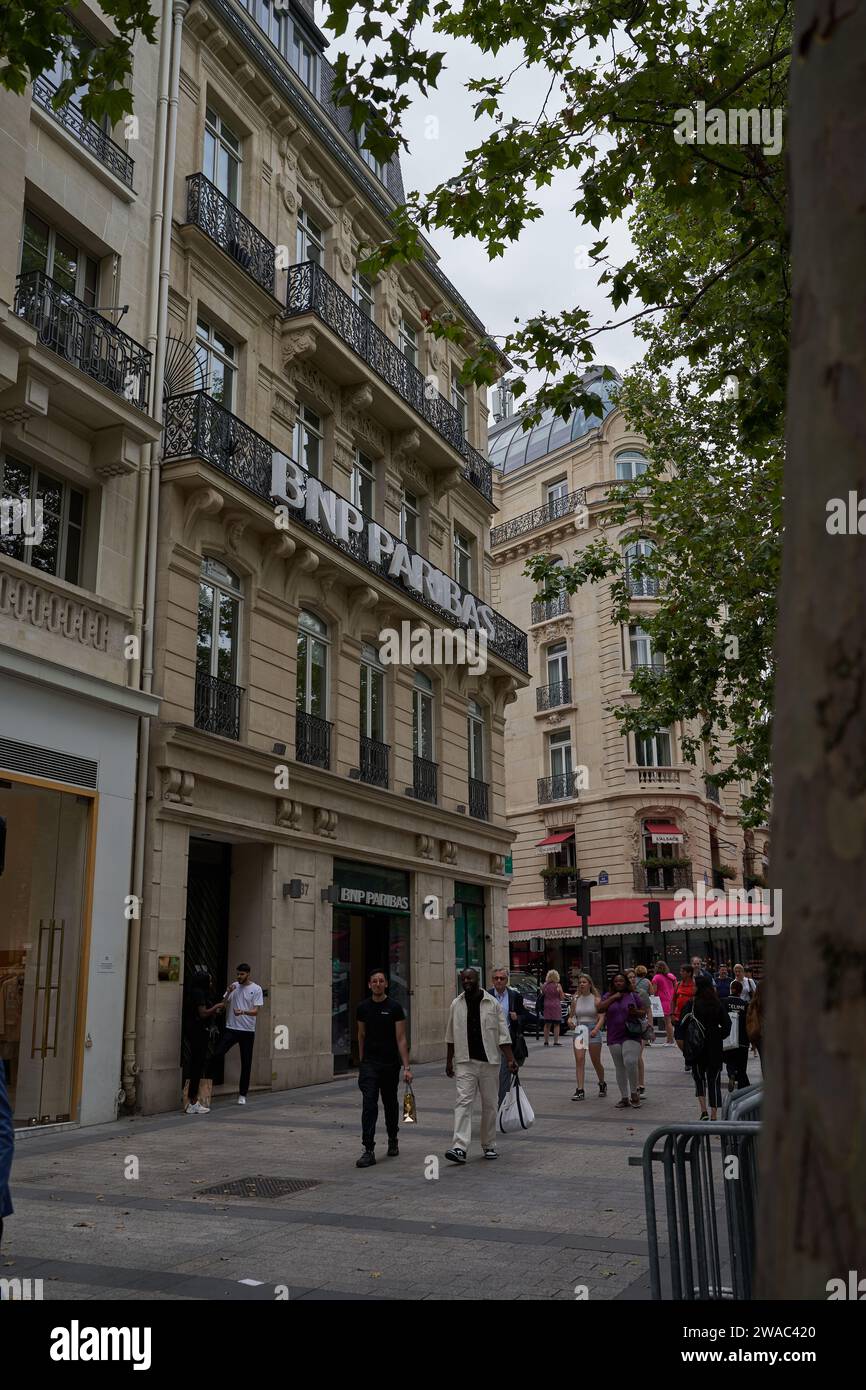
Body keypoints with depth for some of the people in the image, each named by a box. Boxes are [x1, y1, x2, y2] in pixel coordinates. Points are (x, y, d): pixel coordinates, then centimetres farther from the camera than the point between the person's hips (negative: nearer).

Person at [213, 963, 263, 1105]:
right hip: (231, 1028, 2)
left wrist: (243, 1012, -30)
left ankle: (242, 1094, 12)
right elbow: (223, 1004, 6)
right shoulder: (233, 986, 6)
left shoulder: (256, 989, -4)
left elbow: (256, 1011, -11)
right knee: (217, 1054, -14)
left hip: (247, 1030, -2)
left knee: (246, 1063, 3)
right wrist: (228, 992, -12)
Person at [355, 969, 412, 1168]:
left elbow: (401, 1039, -9)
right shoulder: (363, 1008, 2)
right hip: (369, 1064, 1)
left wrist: (406, 1067, -13)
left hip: (390, 1063, -1)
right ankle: (369, 1150, -13)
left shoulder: (395, 1008, -7)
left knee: (390, 1104, 14)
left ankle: (392, 1141, 36)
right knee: (369, 1105, -11)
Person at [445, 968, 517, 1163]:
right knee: (463, 1102, -11)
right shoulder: (456, 1005, 4)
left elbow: (502, 1035, -1)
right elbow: (451, 1037, 12)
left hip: (489, 1061, 0)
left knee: (489, 1104, 8)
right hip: (465, 1062, 0)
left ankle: (489, 1146, 22)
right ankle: (460, 1148, -17)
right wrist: (449, 1061, 12)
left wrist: (510, 1060, -8)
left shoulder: (492, 1003, -1)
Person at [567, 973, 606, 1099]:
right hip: (579, 1031, 2)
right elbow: (571, 1016, 12)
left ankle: (602, 1084, 34)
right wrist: (570, 1021, -11)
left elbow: (601, 1018, -8)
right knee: (579, 1060, -9)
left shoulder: (595, 999, -2)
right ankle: (580, 1090, -7)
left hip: (592, 1030, -2)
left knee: (596, 1062, 8)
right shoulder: (575, 999, 7)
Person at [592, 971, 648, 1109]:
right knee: (620, 1068, 8)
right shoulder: (608, 996, 11)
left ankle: (634, 1093, -2)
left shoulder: (633, 996, 6)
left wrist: (637, 1012, -13)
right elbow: (600, 1009, -5)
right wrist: (613, 998, -9)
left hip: (631, 1035, -3)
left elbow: (645, 1011, 8)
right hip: (614, 1038, 3)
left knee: (630, 1062, -21)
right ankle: (624, 1098, 17)